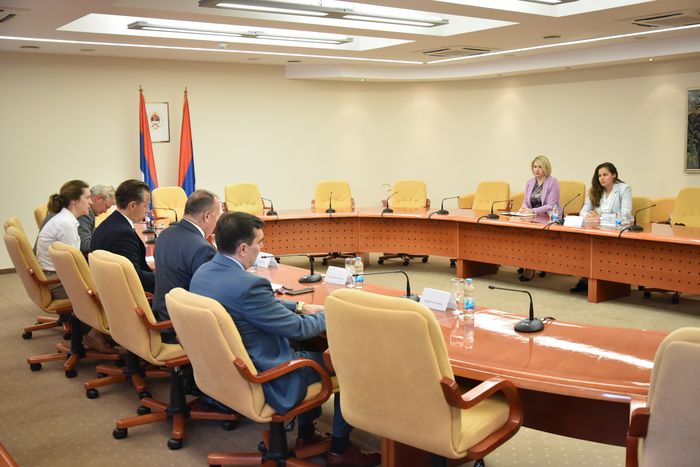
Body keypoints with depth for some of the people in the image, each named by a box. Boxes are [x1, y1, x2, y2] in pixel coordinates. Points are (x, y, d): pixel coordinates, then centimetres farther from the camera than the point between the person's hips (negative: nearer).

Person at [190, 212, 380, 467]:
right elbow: (297, 328, -19)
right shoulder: (248, 284, -31)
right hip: (262, 382, -9)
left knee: (304, 346, 28)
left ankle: (306, 433, 36)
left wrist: (299, 306, 11)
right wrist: (328, 315, 0)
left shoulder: (203, 272, -3)